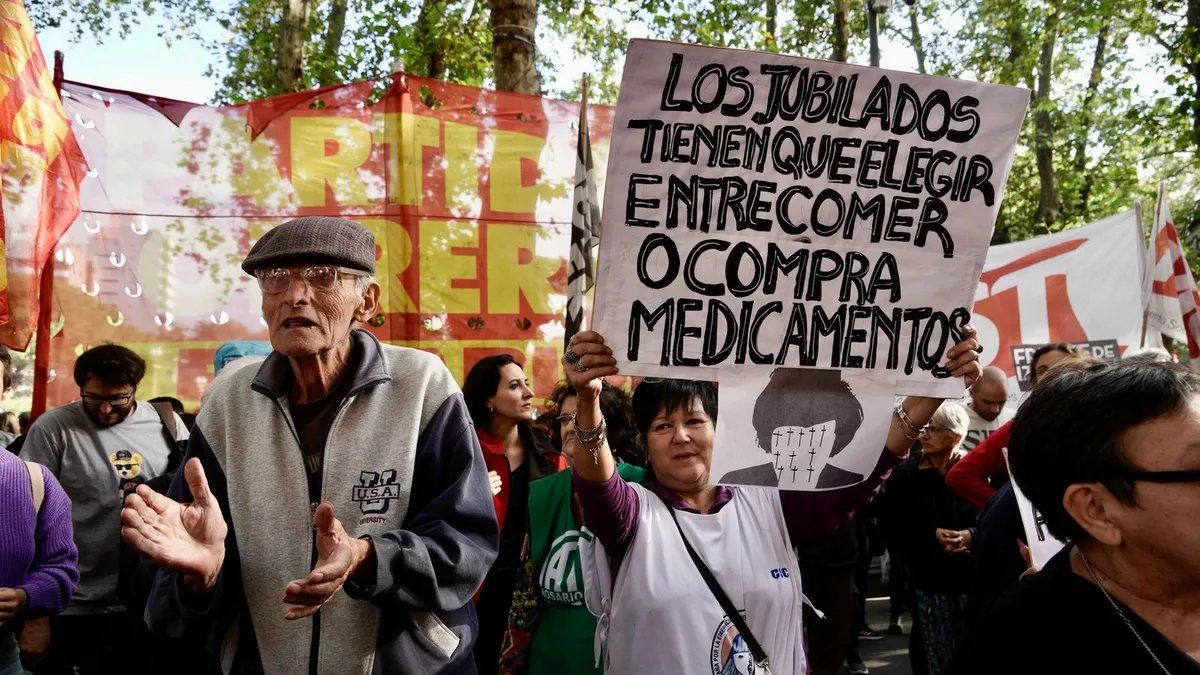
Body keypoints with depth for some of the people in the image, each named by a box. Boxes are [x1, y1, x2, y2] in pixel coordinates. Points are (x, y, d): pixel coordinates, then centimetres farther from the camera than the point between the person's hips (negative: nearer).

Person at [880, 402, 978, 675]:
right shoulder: (906, 473, -2)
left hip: (973, 577, 0)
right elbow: (892, 524, -3)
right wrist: (932, 535, -15)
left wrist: (972, 535, -19)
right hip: (928, 579, 0)